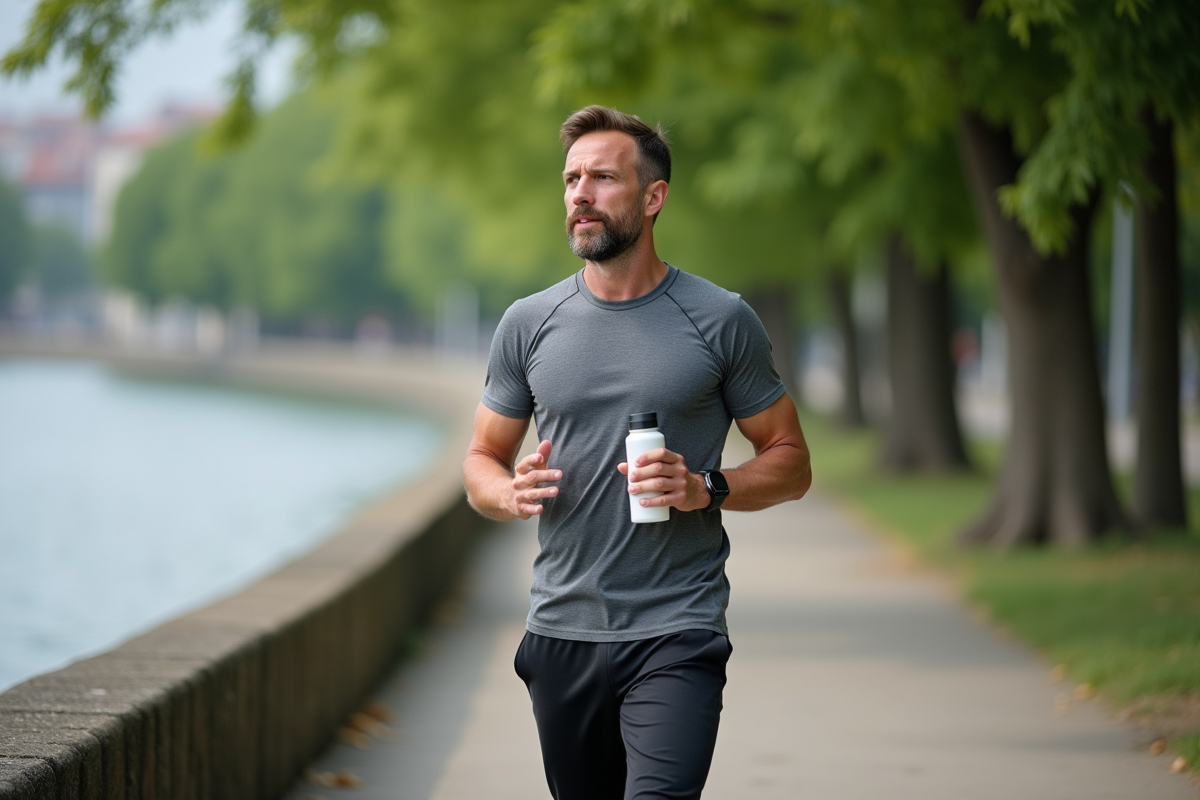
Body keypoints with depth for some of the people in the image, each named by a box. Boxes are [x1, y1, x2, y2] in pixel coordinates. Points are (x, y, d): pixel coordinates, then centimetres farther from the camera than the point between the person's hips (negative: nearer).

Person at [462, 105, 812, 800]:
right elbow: (482, 462, 14)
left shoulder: (721, 321, 0)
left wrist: (707, 488, -14)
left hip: (677, 637, -4)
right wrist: (510, 493, -9)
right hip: (562, 633, 4)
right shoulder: (529, 325, 7)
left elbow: (791, 463, 5)